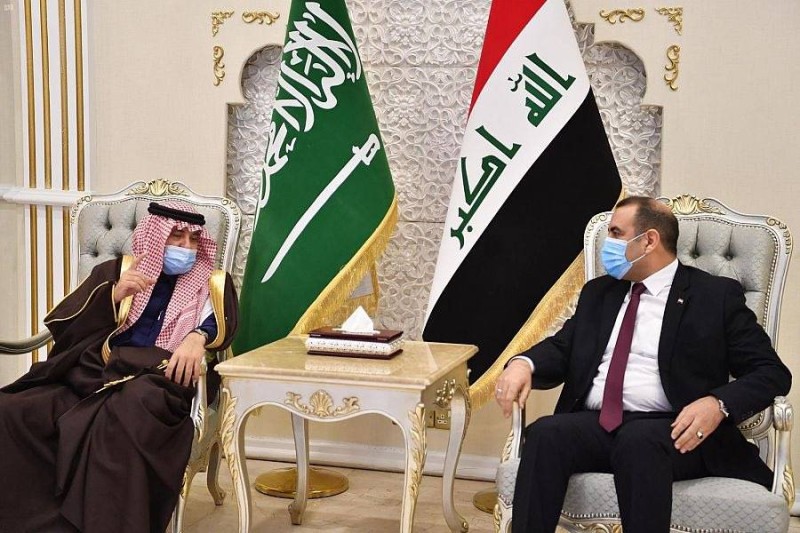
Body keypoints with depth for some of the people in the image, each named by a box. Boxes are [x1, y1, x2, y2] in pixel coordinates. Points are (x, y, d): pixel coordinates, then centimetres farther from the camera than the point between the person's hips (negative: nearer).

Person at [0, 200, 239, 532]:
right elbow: (62, 327, 14)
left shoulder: (211, 283, 20)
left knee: (127, 416, -40)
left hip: (156, 378, -2)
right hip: (93, 372, 3)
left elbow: (222, 322, -2)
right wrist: (113, 297, -2)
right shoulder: (115, 271, 23)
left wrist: (197, 337, -25)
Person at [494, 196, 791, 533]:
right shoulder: (598, 292, 23)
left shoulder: (716, 295, 7)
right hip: (594, 425, 4)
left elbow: (772, 372, 2)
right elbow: (561, 349, 17)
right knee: (545, 434, -29)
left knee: (638, 443, -37)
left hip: (671, 431, -3)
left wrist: (717, 404, -18)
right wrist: (524, 364, -7)